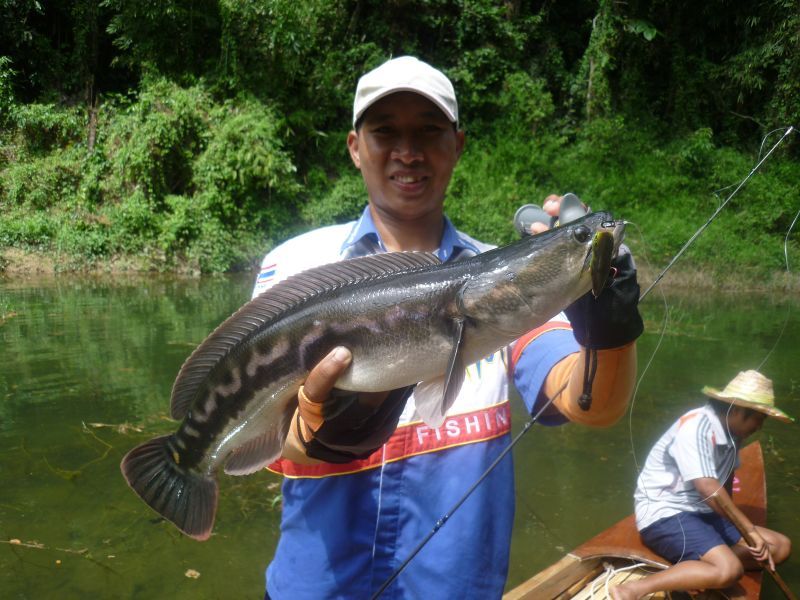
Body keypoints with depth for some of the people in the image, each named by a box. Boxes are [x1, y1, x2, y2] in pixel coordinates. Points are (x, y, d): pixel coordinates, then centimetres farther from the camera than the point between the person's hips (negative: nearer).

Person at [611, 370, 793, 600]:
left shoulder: (731, 431, 8)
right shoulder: (696, 426, -20)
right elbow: (708, 489, -27)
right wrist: (750, 529, -22)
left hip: (702, 513, 10)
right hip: (664, 514, -10)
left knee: (781, 546, 2)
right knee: (729, 570, -30)